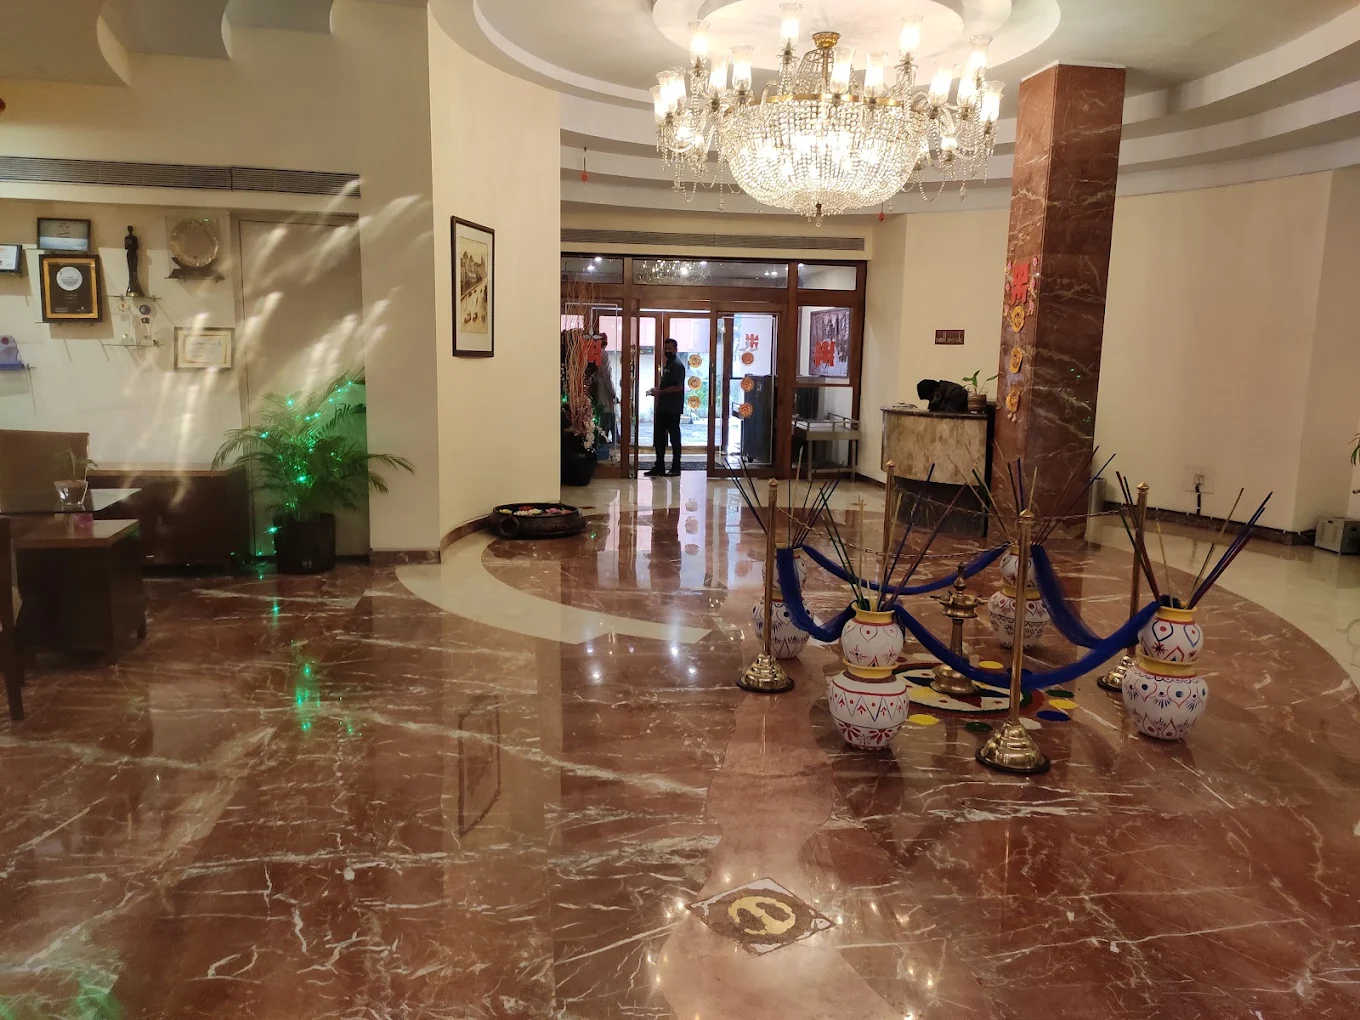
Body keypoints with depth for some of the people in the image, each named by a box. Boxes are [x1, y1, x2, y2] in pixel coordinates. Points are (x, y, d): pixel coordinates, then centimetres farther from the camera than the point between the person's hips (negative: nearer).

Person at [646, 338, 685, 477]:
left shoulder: (677, 365, -12)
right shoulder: (667, 365, 17)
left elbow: (678, 387, -20)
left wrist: (660, 392, -18)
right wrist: (657, 390, 7)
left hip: (673, 409, -9)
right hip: (663, 407, 9)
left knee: (674, 437, 0)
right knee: (659, 437, 8)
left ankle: (676, 468, 8)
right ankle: (659, 467, 13)